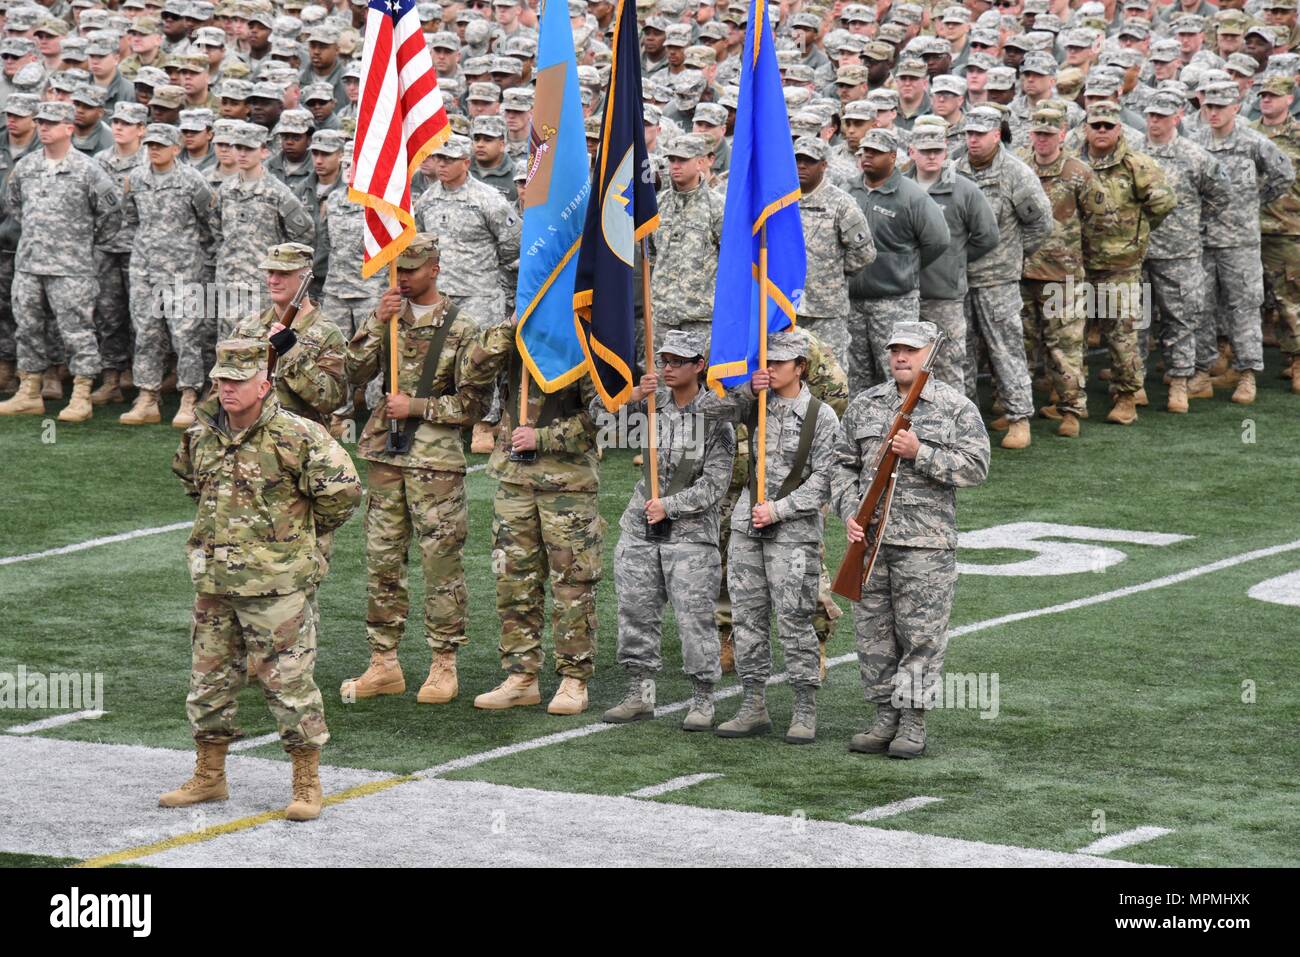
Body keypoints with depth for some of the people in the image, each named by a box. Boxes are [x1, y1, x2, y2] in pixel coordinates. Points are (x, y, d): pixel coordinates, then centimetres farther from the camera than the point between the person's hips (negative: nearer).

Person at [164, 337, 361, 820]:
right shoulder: (202, 436, 6)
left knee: (289, 681, -2)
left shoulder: (296, 436, -14)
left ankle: (307, 785, 8)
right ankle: (209, 777, 26)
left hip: (275, 584, -6)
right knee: (210, 677, 13)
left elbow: (342, 490, -9)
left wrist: (305, 532, 3)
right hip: (214, 581, 6)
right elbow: (189, 478, 29)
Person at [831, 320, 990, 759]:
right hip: (868, 539, 4)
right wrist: (849, 512, -1)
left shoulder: (957, 408, 0)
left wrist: (920, 453, -16)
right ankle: (886, 718, 15)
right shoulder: (864, 405, 12)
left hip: (925, 542, -4)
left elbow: (976, 467, -7)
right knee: (873, 633, 6)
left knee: (921, 635, -3)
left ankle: (913, 723, 3)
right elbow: (842, 464, 13)